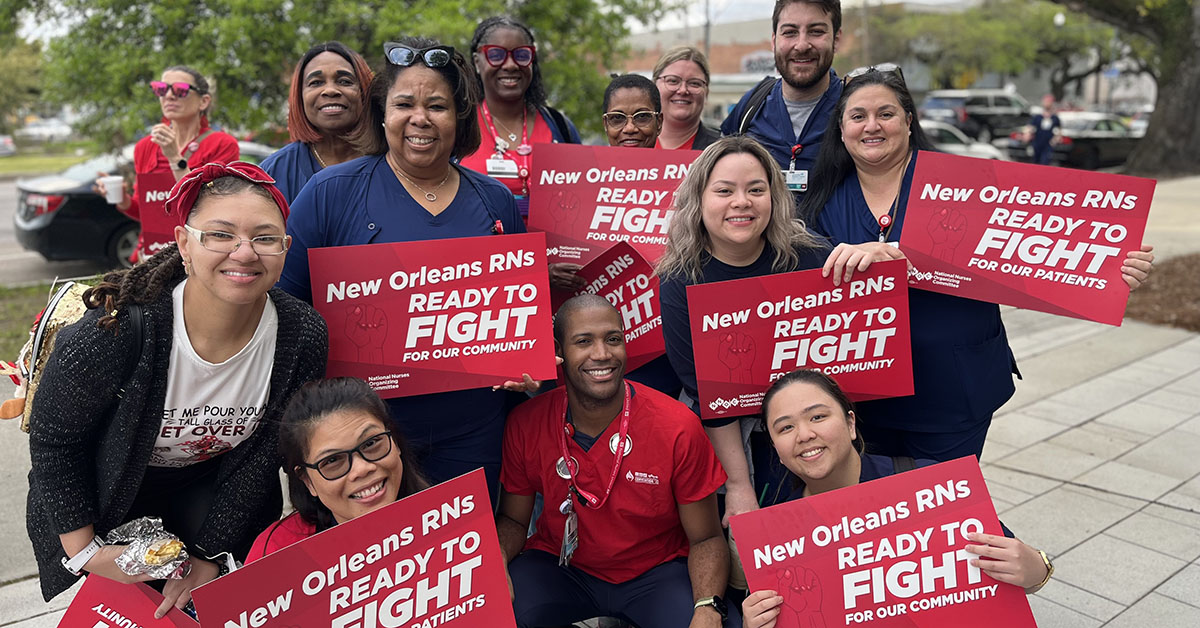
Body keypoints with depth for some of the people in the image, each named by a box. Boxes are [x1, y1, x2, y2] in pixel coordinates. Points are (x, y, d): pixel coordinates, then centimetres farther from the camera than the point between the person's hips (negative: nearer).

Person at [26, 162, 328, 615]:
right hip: (98, 503, -1)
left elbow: (262, 457, -14)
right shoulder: (116, 331, -34)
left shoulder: (305, 337, -26)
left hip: (211, 490, 2)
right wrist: (84, 551, -13)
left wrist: (209, 555, -11)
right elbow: (53, 441, -17)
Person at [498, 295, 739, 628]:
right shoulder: (526, 423, -12)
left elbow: (706, 539, -10)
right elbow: (513, 520, 2)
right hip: (559, 566, 1)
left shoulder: (677, 428, -18)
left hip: (656, 572, -1)